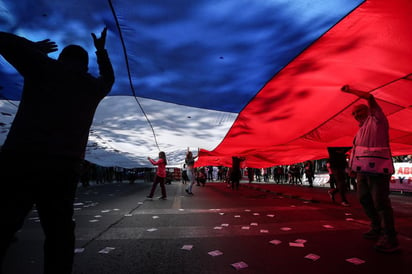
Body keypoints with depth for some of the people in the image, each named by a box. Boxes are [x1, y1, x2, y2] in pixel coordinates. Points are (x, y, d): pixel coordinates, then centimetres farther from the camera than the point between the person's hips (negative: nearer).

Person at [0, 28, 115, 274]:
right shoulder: (94, 86, 18)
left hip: (21, 160, -2)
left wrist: (34, 47, 31)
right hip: (65, 168, 2)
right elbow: (108, 77, 40)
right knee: (59, 233, 9)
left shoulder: (45, 67, 10)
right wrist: (101, 50, 51)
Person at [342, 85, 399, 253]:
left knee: (380, 202, -11)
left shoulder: (377, 119, 2)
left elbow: (369, 97, -10)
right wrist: (356, 169, 16)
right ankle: (377, 229, 29)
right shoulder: (361, 130, 24)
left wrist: (350, 91, -1)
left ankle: (390, 239, -3)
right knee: (364, 199, 14)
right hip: (364, 169, 9)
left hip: (377, 168, -9)